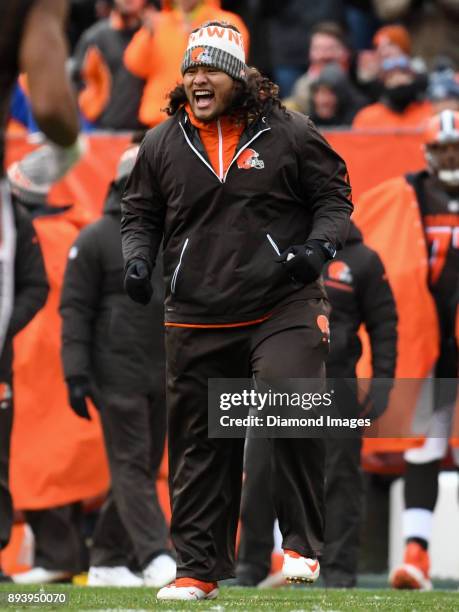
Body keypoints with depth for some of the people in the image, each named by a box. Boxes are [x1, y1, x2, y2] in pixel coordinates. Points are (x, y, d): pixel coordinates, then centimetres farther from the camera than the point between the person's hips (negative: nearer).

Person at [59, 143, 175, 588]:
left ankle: (108, 562, 14)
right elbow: (75, 309, -5)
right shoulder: (95, 239, -2)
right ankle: (155, 559, -18)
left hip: (164, 378, 6)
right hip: (118, 374, -6)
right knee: (131, 466, -9)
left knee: (143, 469, 7)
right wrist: (76, 374, -13)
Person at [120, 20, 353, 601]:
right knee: (199, 444, 5)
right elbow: (139, 215, 18)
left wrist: (319, 246, -11)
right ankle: (199, 567, 17)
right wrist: (137, 259, -1)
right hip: (196, 321, 3)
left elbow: (334, 198, 7)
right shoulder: (162, 144, 8)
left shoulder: (289, 134, 0)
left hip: (283, 308, -3)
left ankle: (301, 542, -11)